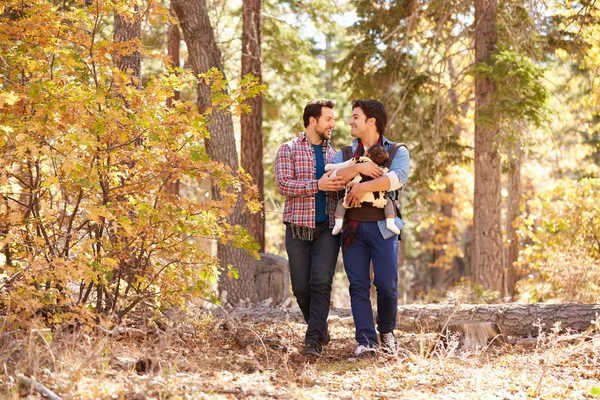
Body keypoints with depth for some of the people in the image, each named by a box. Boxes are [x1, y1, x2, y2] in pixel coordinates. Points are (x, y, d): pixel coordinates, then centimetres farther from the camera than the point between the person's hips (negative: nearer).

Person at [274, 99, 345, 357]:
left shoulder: (334, 153, 15)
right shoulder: (288, 150, 2)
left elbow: (341, 186, 21)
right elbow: (283, 184, -11)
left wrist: (345, 186, -4)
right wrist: (318, 185, -21)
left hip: (327, 227, 2)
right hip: (298, 227, -2)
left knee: (321, 283, -12)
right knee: (301, 286, 1)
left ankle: (313, 341, -14)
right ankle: (320, 329, 24)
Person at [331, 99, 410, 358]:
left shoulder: (397, 152, 6)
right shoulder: (345, 153, 16)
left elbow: (397, 178, -16)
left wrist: (363, 186, -18)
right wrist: (358, 168, -15)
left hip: (382, 227, -3)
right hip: (352, 227, 3)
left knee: (386, 284, -5)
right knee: (358, 286, -3)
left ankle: (386, 332, 19)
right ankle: (366, 341, -1)